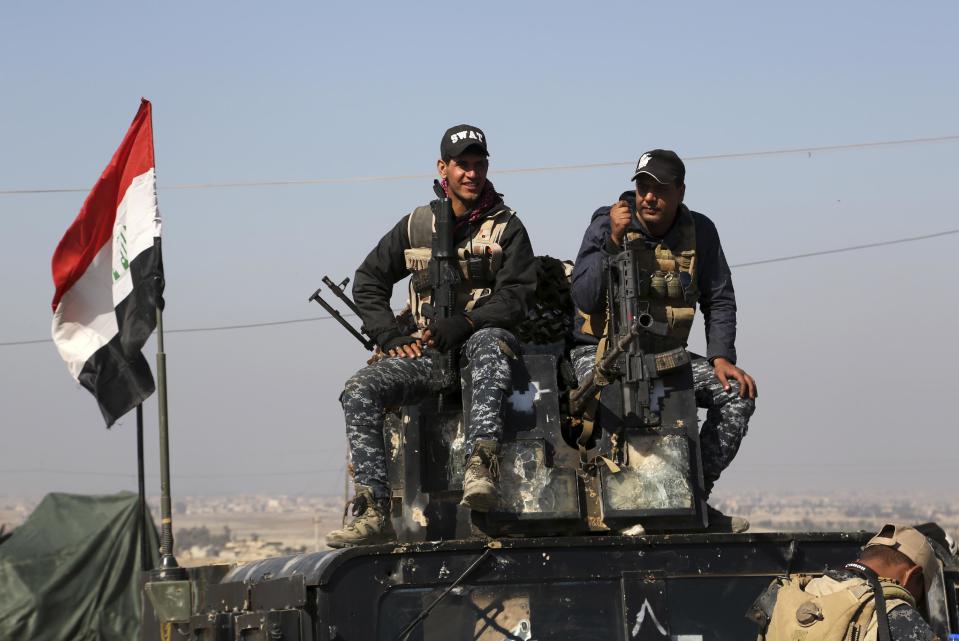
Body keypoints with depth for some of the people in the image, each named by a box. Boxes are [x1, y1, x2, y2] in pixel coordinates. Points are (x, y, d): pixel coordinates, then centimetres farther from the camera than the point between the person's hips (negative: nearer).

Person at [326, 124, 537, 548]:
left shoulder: (506, 227, 5)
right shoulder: (417, 225, 15)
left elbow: (517, 295, -6)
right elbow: (368, 280, 18)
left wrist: (465, 324, -20)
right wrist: (389, 335, 3)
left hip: (482, 338, -3)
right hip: (426, 351, 4)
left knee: (491, 344, -41)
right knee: (360, 390, -22)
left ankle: (480, 465, -55)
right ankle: (373, 513, -28)